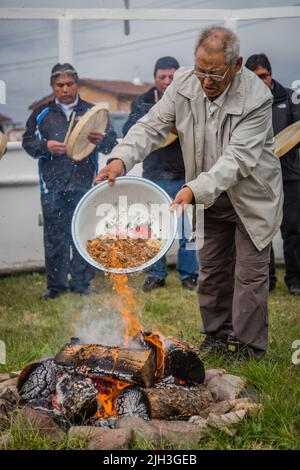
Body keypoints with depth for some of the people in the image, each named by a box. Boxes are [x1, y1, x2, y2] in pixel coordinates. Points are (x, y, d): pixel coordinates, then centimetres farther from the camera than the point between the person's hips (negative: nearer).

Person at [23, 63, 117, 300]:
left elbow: (113, 143, 8)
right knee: (54, 237, 3)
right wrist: (46, 146, -8)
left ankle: (82, 283, 12)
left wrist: (102, 140, -15)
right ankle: (56, 284, 12)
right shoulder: (42, 114, 10)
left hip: (84, 185, 0)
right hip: (52, 187, 0)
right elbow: (28, 142, 12)